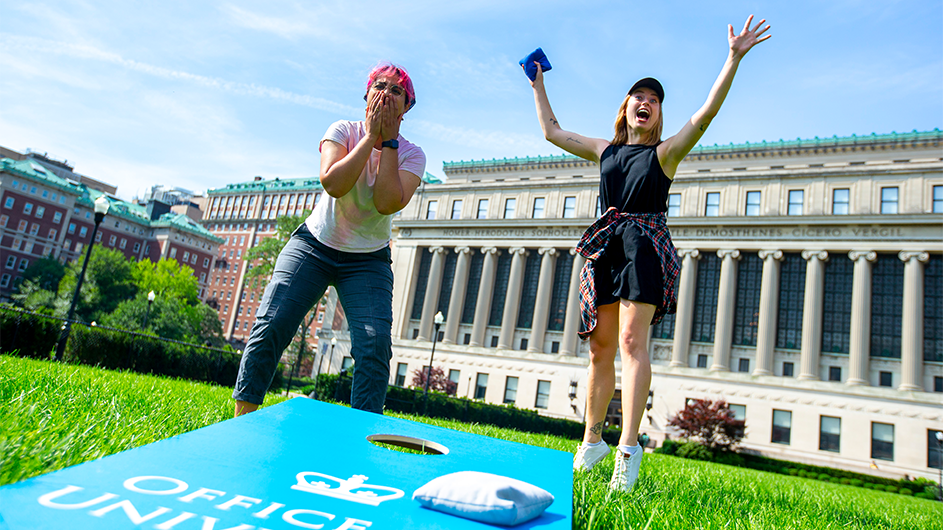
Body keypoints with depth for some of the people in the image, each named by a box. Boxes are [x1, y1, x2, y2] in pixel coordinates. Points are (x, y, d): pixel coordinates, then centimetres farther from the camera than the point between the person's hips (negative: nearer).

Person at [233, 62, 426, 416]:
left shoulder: (411, 155, -4)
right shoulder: (343, 131, -4)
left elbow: (388, 203, -24)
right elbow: (333, 183, -24)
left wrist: (389, 140, -18)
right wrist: (371, 135, -19)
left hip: (368, 261, 1)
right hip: (315, 245, 0)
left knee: (375, 345, -17)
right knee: (270, 326, -15)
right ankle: (242, 419, 0)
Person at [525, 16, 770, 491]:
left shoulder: (665, 152, 9)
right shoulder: (604, 151, 20)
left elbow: (707, 112, -5)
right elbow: (552, 131, 28)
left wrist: (734, 58, -12)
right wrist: (538, 85, 33)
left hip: (645, 245, -4)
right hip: (605, 248, 4)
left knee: (631, 343, -17)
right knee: (600, 348, 5)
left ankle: (629, 446, -19)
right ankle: (592, 439, 14)